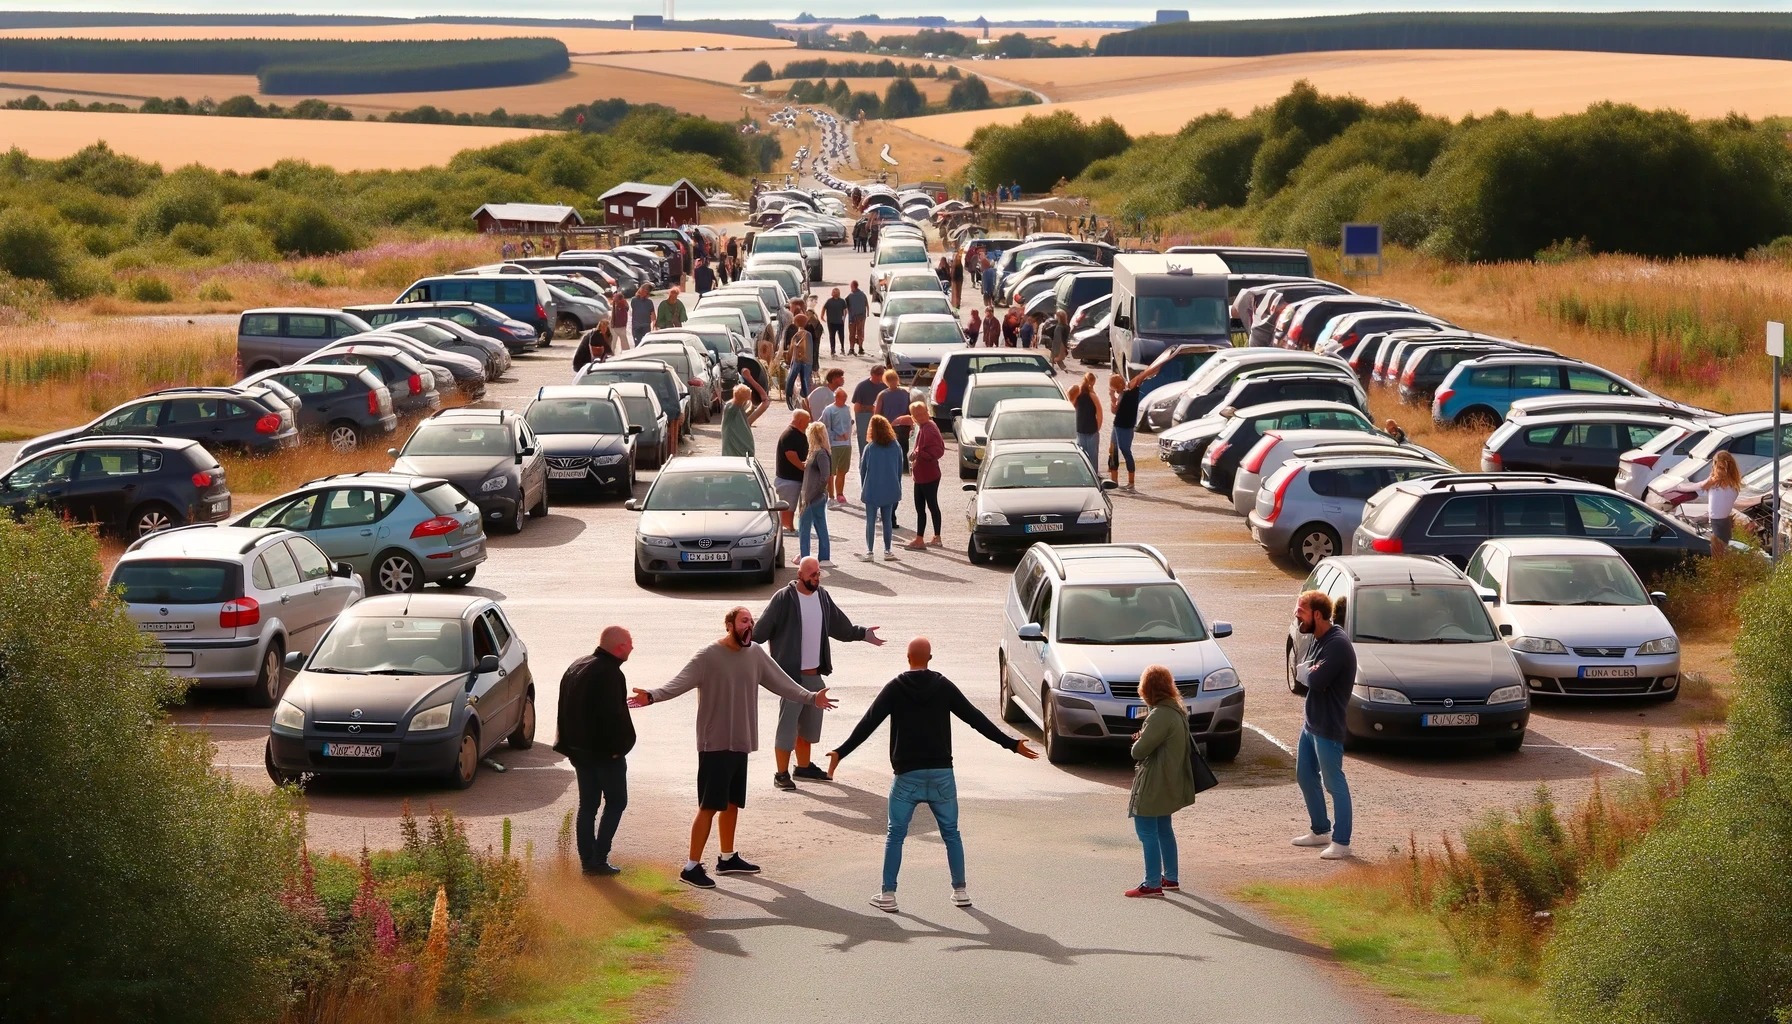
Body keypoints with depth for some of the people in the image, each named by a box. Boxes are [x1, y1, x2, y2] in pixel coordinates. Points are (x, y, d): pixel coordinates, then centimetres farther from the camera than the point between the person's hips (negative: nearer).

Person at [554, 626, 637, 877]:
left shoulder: (576, 667, 11)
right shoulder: (610, 674, -19)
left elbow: (564, 708, 15)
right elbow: (613, 715, -25)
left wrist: (568, 744, 18)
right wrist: (619, 745, -13)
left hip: (579, 749, 8)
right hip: (606, 751, -8)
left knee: (587, 804, 12)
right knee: (615, 802, 2)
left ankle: (587, 859, 11)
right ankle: (599, 858, -4)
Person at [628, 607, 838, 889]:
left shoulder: (756, 654, 5)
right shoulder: (708, 656, -15)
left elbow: (781, 682, 15)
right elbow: (679, 683, -26)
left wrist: (811, 697, 16)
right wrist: (653, 696, -42)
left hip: (741, 743, 7)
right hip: (714, 745, -7)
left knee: (732, 802, 18)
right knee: (709, 806, -8)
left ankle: (728, 858, 33)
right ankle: (692, 867, -4)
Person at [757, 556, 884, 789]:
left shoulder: (822, 597, 6)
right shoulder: (784, 599, -13)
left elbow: (839, 626, 20)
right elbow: (761, 630, -12)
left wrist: (862, 633, 17)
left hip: (815, 675, 7)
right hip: (791, 674, -7)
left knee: (809, 725, 17)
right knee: (787, 725, -4)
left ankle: (803, 767, 32)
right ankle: (782, 774, 4)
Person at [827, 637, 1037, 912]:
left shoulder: (894, 689, -1)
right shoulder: (944, 687, 2)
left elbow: (868, 724, -4)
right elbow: (976, 718, 3)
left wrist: (840, 752, 0)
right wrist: (1011, 744, 7)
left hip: (907, 775, -1)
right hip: (941, 773, 1)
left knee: (895, 834, 6)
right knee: (951, 833, 12)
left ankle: (887, 895, 1)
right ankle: (960, 891, 13)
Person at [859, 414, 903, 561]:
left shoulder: (869, 448, -12)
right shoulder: (896, 447, -5)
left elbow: (862, 469, -3)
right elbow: (900, 470, 3)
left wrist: (863, 488, 11)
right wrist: (897, 487, 14)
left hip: (872, 491, -2)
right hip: (890, 489, 2)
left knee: (870, 521, 5)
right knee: (887, 520, 12)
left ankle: (869, 552, 4)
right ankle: (887, 551, 15)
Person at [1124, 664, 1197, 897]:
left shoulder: (1160, 716, -25)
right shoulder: (1178, 711, 6)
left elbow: (1139, 751, -23)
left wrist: (1137, 742, 1)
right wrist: (1143, 740, 3)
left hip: (1153, 786, -10)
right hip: (1169, 783, 10)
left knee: (1147, 832, -3)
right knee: (1164, 830, 21)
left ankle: (1152, 884, -3)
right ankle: (1171, 878, 29)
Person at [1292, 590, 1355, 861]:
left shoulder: (1337, 644, -21)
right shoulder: (1318, 640, 11)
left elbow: (1316, 680, -29)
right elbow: (1302, 674, 14)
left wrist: (1303, 671, -10)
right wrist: (1307, 672, -6)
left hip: (1328, 727, -10)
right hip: (1311, 723, 10)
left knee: (1334, 783, -4)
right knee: (1305, 776, 19)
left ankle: (1341, 842, 1)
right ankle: (1321, 831, 32)